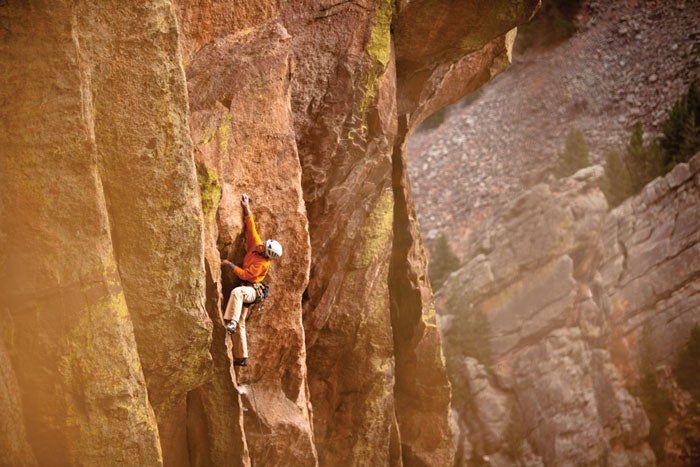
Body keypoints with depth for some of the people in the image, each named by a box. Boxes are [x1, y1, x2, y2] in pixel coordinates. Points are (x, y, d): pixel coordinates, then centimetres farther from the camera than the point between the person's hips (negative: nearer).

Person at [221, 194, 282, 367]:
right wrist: (247, 209, 6)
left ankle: (231, 322, -51)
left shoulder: (262, 263, -18)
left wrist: (230, 265, -12)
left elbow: (246, 275, -18)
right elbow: (251, 228, 8)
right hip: (245, 290, 8)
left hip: (251, 290, -8)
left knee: (236, 292, -44)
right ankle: (241, 358, 10)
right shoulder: (256, 245, 2)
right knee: (240, 325, 7)